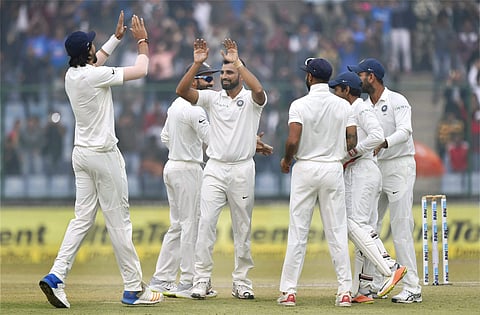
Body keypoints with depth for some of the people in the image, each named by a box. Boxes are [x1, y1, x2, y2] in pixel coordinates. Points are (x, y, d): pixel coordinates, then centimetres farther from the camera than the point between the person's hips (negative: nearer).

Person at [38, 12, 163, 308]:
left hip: (82, 154, 8)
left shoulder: (71, 75, 5)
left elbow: (95, 61, 29)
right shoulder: (95, 75, -18)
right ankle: (134, 288, 3)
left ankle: (57, 276, -5)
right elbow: (140, 70, -11)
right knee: (119, 221, -2)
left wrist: (117, 37, 33)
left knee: (83, 219, 8)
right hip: (103, 155, -8)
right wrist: (142, 41, 5)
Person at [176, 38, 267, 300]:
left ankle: (242, 281, 11)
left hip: (242, 170, -2)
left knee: (243, 228, 4)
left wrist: (237, 62, -25)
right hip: (214, 169, 2)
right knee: (206, 223, -8)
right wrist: (197, 63, -16)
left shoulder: (251, 100, 0)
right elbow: (182, 90, -5)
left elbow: (258, 89, -24)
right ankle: (202, 279, -6)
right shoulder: (213, 98, 8)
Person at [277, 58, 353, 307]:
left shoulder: (300, 105, -9)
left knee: (297, 231, 2)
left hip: (305, 169, -2)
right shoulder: (344, 106, 1)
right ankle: (345, 291, 0)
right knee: (337, 232, 4)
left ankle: (289, 291, 1)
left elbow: (293, 141, -17)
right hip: (333, 169, 2)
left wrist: (286, 160, 3)